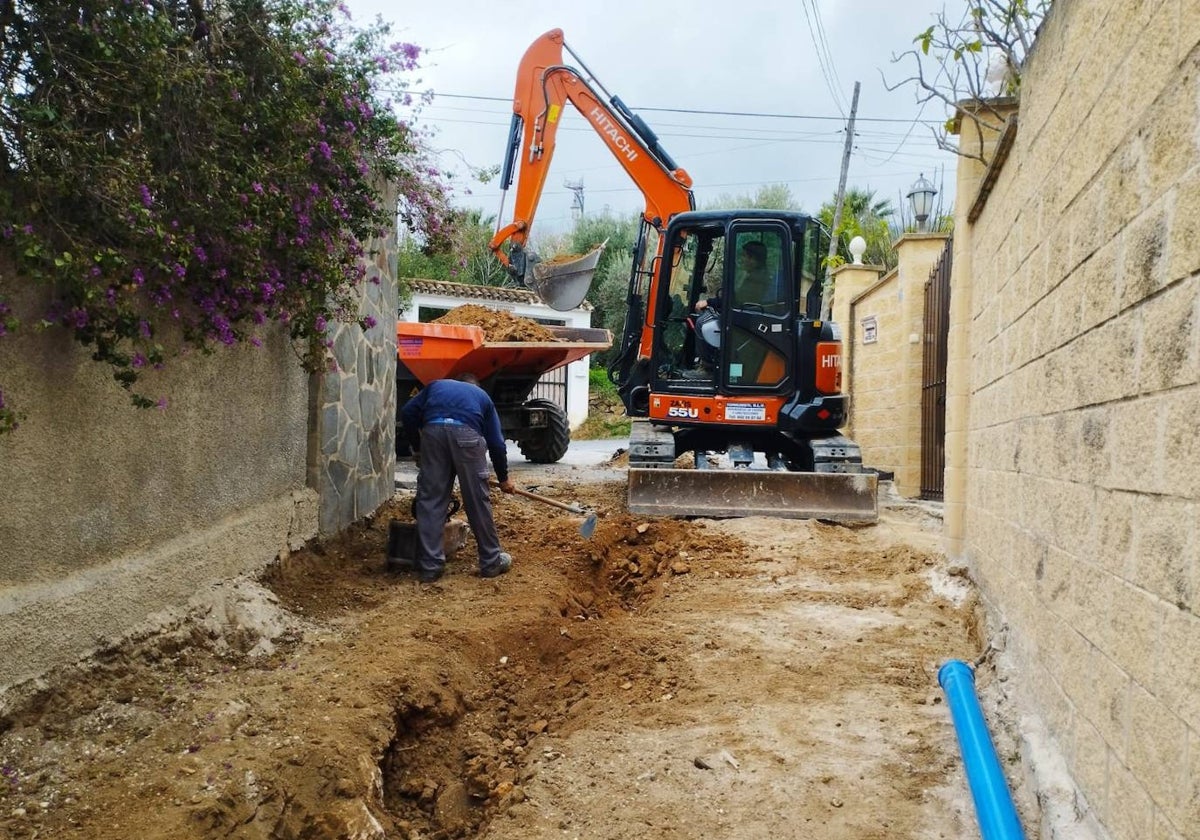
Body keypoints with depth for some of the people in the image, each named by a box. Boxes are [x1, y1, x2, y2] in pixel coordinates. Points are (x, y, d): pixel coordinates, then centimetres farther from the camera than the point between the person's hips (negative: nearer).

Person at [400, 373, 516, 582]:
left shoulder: (436, 385, 36)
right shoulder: (482, 395, 34)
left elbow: (408, 411, 20)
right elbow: (496, 442, 30)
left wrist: (417, 437, 36)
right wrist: (503, 477, 41)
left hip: (433, 430, 1)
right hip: (466, 433, -1)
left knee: (430, 499, 8)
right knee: (477, 500, 9)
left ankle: (429, 566, 9)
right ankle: (491, 562, 19)